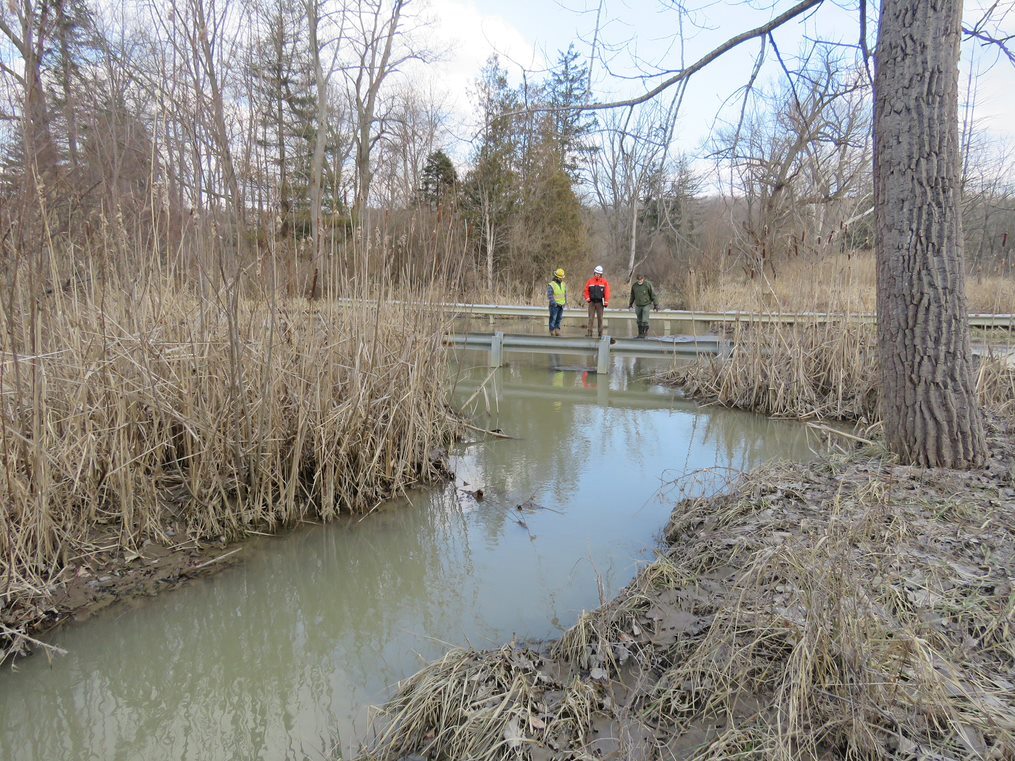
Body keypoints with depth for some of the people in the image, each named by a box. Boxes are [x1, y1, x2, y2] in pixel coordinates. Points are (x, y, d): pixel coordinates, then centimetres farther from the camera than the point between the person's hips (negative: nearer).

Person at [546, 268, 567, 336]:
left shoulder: (563, 284, 12)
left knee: (559, 319, 8)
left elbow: (565, 294, 18)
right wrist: (554, 303, -18)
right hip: (554, 306, -6)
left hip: (561, 305, 6)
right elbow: (549, 295, -14)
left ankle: (557, 330, 12)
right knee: (553, 318, -6)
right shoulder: (551, 285, -9)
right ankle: (552, 331, -2)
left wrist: (566, 302, 7)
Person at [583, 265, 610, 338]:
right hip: (592, 302, 1)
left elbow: (607, 292, -4)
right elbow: (586, 290, 12)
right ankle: (589, 332, -2)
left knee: (600, 318, 4)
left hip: (600, 302, -1)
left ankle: (600, 333, 8)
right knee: (590, 318, -2)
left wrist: (606, 301, -11)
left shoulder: (604, 281, 0)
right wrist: (587, 298, -1)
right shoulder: (590, 281, 6)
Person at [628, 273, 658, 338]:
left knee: (644, 320, -11)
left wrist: (656, 305, -6)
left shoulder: (648, 284, -15)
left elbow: (653, 295, -9)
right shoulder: (634, 285, -4)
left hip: (646, 305, -4)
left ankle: (645, 332, 3)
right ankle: (640, 333, 19)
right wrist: (630, 304, 21)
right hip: (638, 306, 4)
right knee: (639, 321, 9)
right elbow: (632, 295, 12)